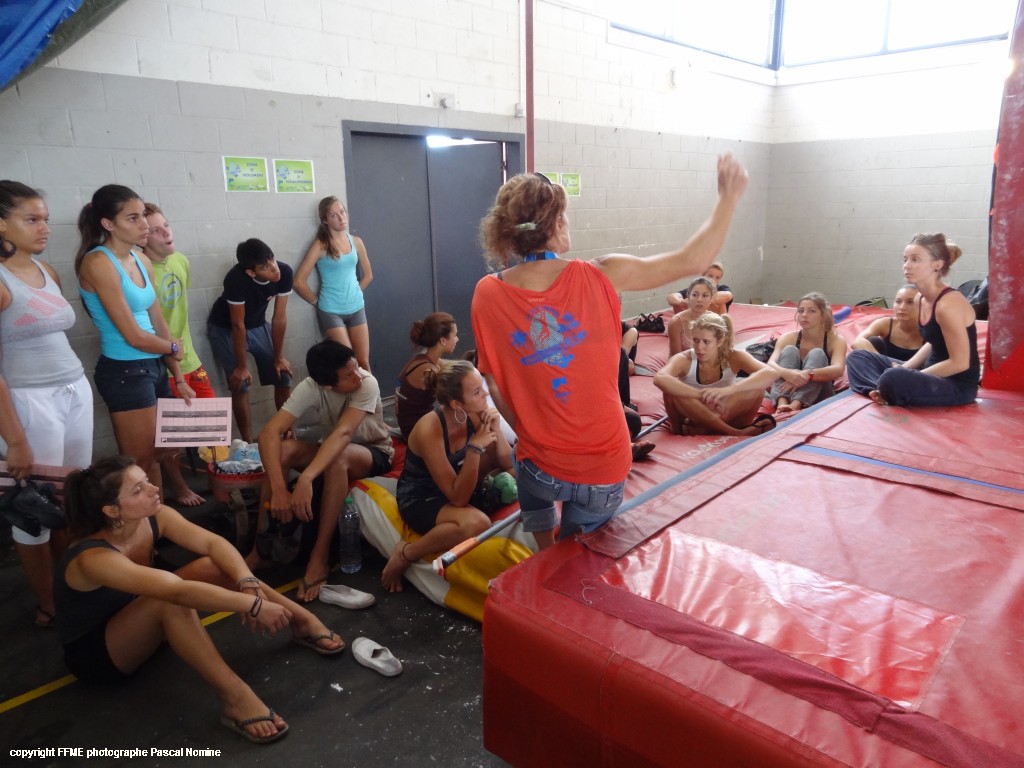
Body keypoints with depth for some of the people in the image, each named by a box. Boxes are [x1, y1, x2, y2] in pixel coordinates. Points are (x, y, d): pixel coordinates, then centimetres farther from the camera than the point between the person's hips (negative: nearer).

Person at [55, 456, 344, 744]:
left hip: (138, 626, 7)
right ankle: (234, 696, -36)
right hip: (92, 653, -7)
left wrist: (248, 584, -37)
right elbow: (178, 590, -45)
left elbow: (214, 543, -19)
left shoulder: (154, 517, -15)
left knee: (213, 568, -17)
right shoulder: (94, 558, -35)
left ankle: (302, 621, -11)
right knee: (171, 600, -37)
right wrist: (254, 605, -47)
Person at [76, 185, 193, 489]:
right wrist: (174, 348, 0)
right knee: (139, 466, 5)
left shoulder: (141, 261, 8)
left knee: (158, 455, 18)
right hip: (124, 372, -8)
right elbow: (133, 336, -19)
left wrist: (178, 379, 13)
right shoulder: (98, 263, -17)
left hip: (154, 367, 8)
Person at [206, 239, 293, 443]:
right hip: (225, 329, -4)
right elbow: (237, 325, -27)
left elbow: (280, 317, -17)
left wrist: (278, 358, -10)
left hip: (258, 325, 4)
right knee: (241, 384, -12)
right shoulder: (236, 279, -36)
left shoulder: (284, 272, -26)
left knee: (283, 376, 0)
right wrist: (242, 366, -19)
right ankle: (248, 442, -1)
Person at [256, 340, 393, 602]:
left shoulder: (367, 384, -29)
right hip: (334, 451, 3)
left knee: (338, 457, -38)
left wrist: (306, 478, -55)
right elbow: (270, 432, -31)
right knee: (283, 449, -26)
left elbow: (343, 433, -41)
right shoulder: (311, 387, -22)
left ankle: (319, 557, -29)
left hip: (375, 453, -3)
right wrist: (278, 489, -44)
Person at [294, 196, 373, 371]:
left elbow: (368, 275, 18)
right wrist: (317, 302, -2)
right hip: (331, 312, -4)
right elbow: (299, 282, -11)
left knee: (363, 362, 7)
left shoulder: (356, 242, 5)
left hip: (357, 309, 4)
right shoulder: (320, 245, -9)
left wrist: (354, 294, 10)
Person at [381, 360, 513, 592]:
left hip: (457, 486, 7)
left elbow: (507, 464, -5)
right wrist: (475, 447, -36)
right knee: (477, 523, -35)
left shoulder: (474, 416, -13)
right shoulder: (430, 430, -32)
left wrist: (496, 431, -22)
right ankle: (405, 553, -14)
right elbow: (458, 498, -30)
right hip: (419, 500, -6)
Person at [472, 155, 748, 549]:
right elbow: (691, 261, -8)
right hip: (604, 471, 0)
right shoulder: (600, 277, -15)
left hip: (539, 466, 0)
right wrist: (728, 198, 6)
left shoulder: (487, 295, -11)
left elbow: (496, 386, -3)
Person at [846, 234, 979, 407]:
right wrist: (904, 368, 1)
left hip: (958, 386, -9)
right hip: (933, 373, 10)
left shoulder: (948, 304, -22)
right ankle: (884, 394, -15)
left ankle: (888, 395, -5)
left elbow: (960, 363, -21)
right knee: (858, 356, 9)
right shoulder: (920, 299, 4)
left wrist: (907, 376, -17)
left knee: (892, 379, -38)